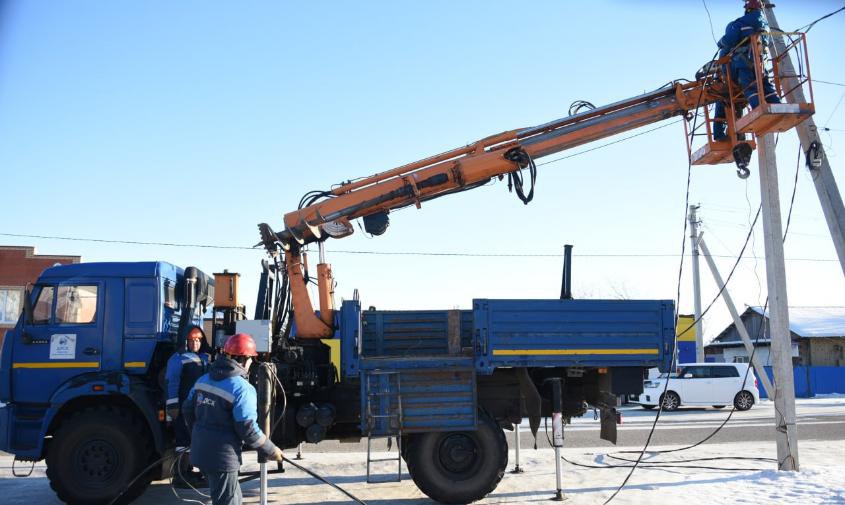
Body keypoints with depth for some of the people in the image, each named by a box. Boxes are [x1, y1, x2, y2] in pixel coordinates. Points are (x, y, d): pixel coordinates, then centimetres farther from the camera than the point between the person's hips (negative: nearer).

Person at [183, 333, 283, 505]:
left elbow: (187, 410, 12)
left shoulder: (203, 380, 6)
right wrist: (271, 450, -7)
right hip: (223, 457, -8)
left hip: (201, 451, 8)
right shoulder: (242, 389, -18)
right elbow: (248, 429, -19)